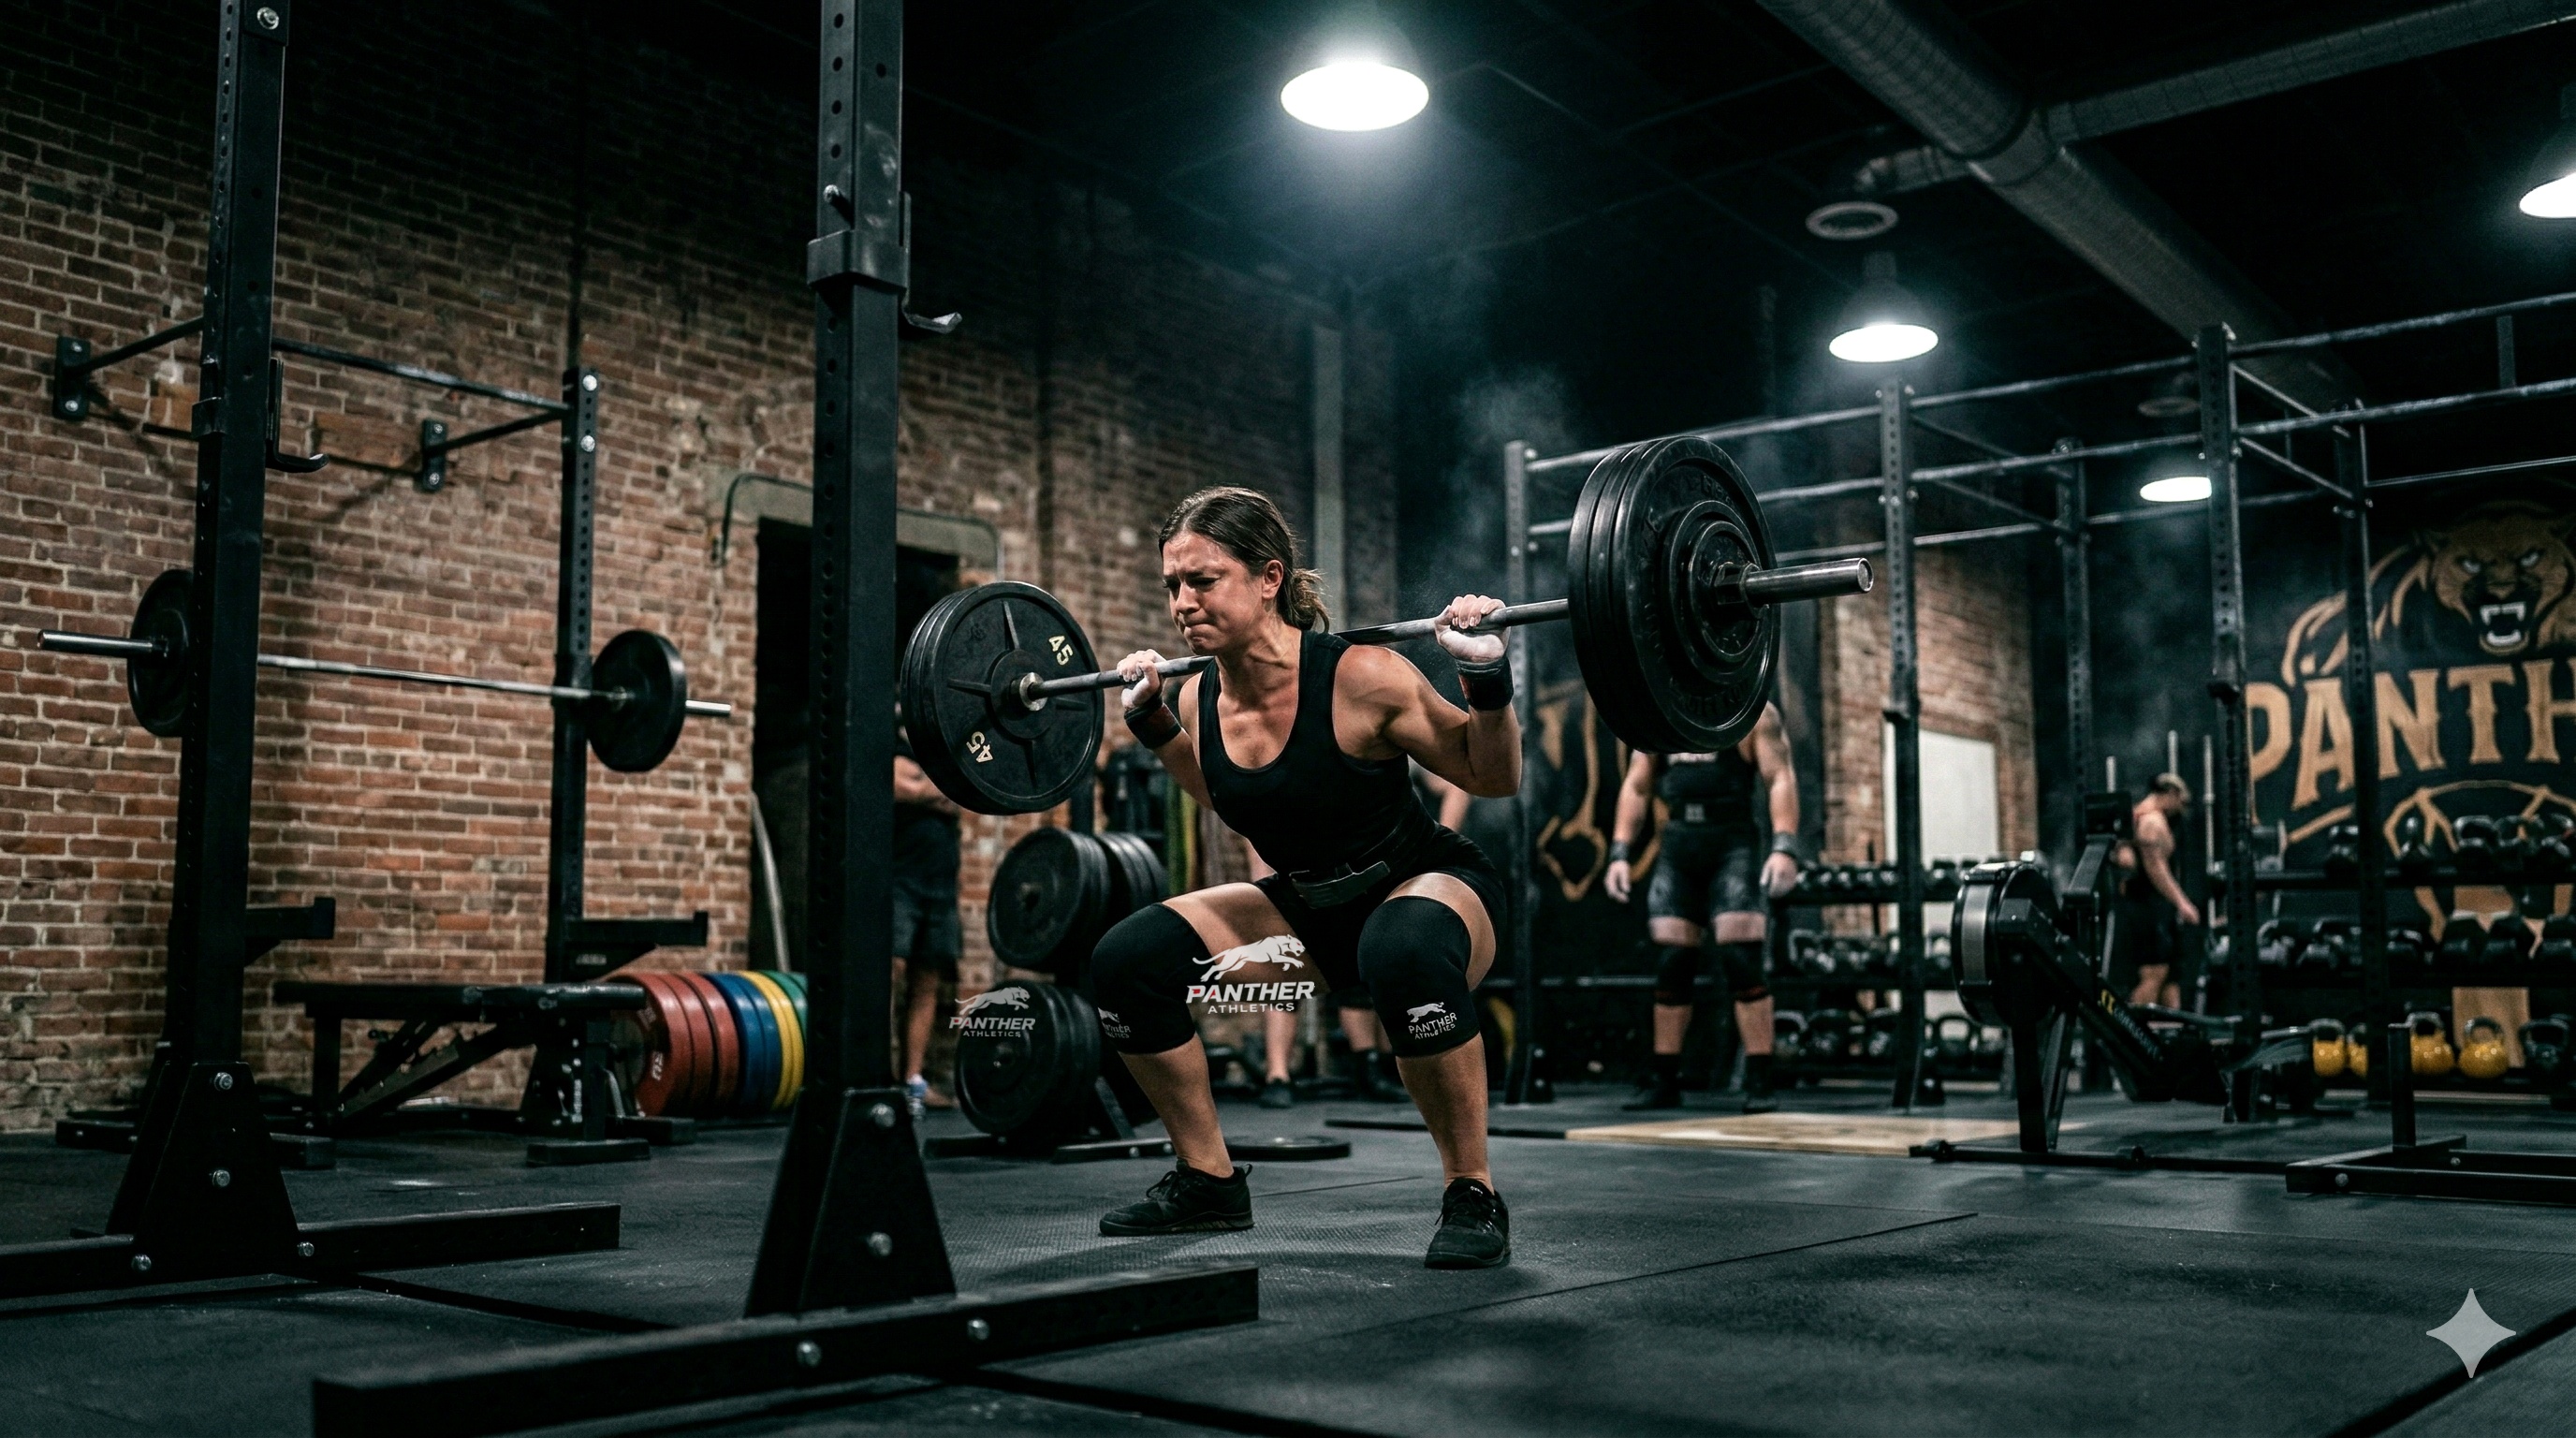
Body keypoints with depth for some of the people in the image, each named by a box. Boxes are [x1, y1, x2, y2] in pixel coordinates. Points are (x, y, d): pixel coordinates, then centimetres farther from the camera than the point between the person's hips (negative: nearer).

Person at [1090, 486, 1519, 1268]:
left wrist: (1487, 678, -28)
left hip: (1426, 885, -6)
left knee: (1405, 954, -42)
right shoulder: (1198, 700, -10)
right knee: (1128, 959, -9)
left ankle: (1473, 1194, -21)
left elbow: (1495, 777, -13)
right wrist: (1152, 721, 7)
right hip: (1312, 907, 6)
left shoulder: (1360, 678, -26)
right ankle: (1208, 1179, 9)